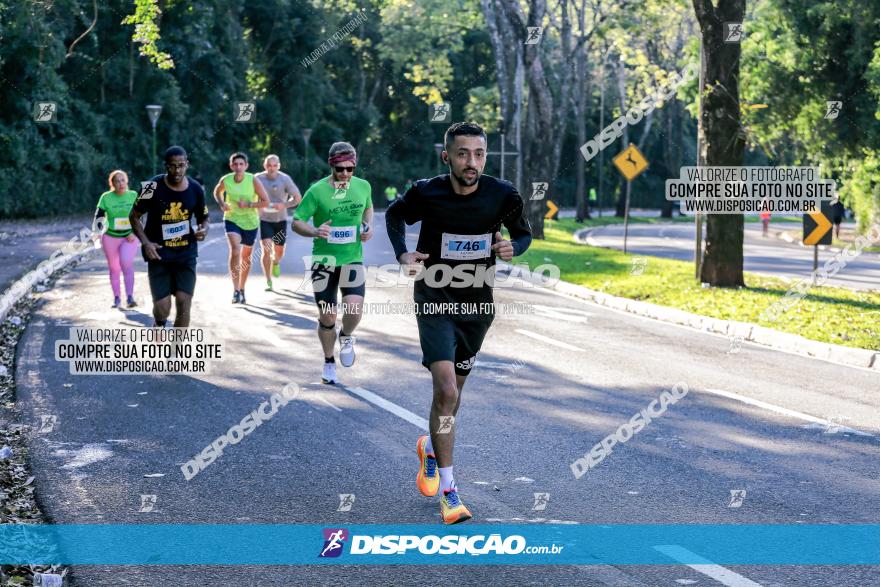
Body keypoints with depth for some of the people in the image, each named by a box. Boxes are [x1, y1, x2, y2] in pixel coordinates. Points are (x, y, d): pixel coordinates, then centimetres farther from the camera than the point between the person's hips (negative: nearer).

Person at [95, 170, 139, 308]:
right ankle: (117, 298, 23)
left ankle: (130, 297, -19)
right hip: (110, 237, 1)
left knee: (126, 262, -22)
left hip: (129, 237, -1)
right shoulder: (106, 198, -8)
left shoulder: (133, 196, -4)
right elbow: (98, 216, -2)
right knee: (114, 268, 9)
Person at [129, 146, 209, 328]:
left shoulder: (196, 189, -2)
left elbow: (203, 219, 12)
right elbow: (134, 217, -1)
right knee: (162, 308, -7)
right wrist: (145, 243, -14)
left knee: (184, 303, -7)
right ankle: (159, 324, 32)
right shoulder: (153, 187, -11)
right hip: (159, 253, -2)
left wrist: (203, 230, -12)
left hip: (186, 253, 2)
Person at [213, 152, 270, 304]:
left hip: (250, 222, 1)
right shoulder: (225, 180, -11)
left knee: (246, 257, 14)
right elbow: (217, 191, 12)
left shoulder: (253, 181, -16)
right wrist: (221, 203, -7)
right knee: (235, 250, -24)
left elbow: (266, 202, -11)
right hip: (232, 219, -1)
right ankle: (236, 290, -23)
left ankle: (241, 289, 35)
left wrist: (248, 204, -23)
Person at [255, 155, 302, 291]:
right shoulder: (257, 179, -7)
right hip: (264, 220, -1)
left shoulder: (285, 179, -9)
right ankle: (268, 282, -4)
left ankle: (275, 262, 49)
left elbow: (297, 198, -8)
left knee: (279, 252, 11)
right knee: (266, 250, -14)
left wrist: (284, 205, -24)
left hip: (280, 220, 1)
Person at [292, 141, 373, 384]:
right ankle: (329, 363, 27)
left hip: (352, 259, 1)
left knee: (353, 308, -20)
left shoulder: (363, 186, 0)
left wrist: (368, 227, 2)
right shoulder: (317, 191, -11)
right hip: (323, 260, -1)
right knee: (327, 318, 3)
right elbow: (296, 222, -8)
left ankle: (346, 337, 16)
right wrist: (315, 232, -27)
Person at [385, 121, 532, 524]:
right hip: (435, 300, -3)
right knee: (446, 391, -17)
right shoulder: (425, 193, -13)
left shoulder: (502, 195, -9)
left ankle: (431, 450, 47)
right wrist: (402, 253, -7)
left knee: (453, 391, 17)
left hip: (478, 304, 3)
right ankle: (447, 490, -8)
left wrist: (513, 247, -14)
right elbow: (394, 215, 9)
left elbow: (523, 233, 9)